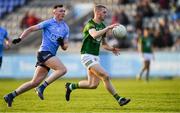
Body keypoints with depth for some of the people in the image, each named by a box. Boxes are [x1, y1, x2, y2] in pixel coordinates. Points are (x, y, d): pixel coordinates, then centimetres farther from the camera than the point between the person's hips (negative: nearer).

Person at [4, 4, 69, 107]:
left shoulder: (65, 28, 17)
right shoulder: (48, 23, 0)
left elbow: (65, 47, 17)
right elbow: (31, 29, 2)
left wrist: (62, 43, -6)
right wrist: (20, 38, -9)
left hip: (51, 55, 7)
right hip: (44, 52, -7)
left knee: (35, 82, 4)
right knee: (62, 69, -25)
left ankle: (11, 96, 10)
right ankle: (42, 87, -22)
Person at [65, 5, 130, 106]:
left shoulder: (102, 26, 14)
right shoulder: (90, 24, -12)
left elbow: (103, 43, 24)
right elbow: (94, 35, -35)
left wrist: (112, 49, 5)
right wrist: (108, 28, -38)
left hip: (95, 57, 9)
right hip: (87, 56, -9)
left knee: (93, 85, 4)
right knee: (106, 76, -16)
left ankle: (71, 86, 23)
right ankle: (119, 99, -10)